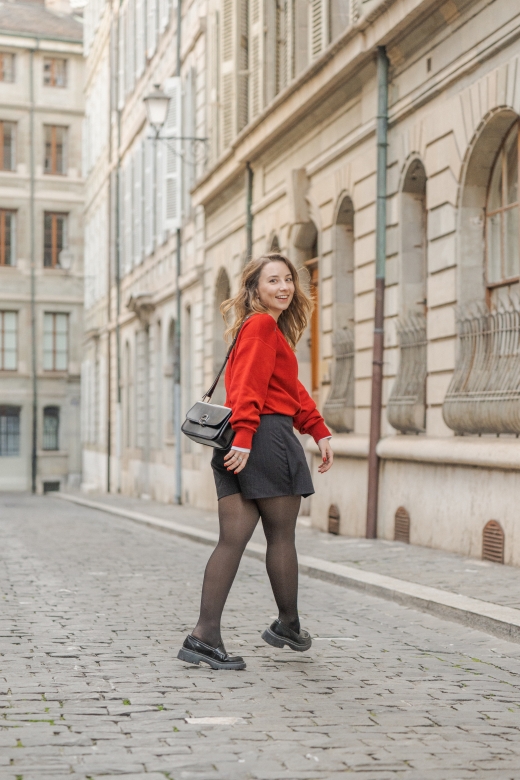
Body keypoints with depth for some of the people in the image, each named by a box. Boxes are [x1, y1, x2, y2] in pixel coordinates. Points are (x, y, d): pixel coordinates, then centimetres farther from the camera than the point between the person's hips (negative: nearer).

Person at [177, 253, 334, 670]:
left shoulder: (272, 329, 24)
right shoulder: (262, 325, -7)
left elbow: (293, 389, 25)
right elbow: (250, 386, -19)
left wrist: (320, 432, 21)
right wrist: (244, 438, -26)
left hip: (239, 445, 9)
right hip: (267, 436, -9)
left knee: (233, 539, 3)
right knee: (282, 536, 7)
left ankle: (204, 635, -2)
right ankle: (288, 625, 23)